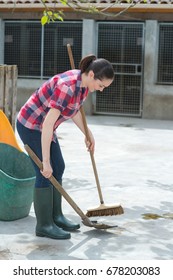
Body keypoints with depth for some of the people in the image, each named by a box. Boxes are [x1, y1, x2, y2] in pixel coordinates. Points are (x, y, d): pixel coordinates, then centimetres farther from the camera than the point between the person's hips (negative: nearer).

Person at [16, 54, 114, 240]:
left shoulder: (84, 82, -4)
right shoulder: (68, 87, -31)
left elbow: (74, 110, 15)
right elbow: (48, 124, -33)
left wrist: (88, 134, 20)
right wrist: (45, 161, -31)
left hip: (42, 126, 9)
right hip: (30, 125, -9)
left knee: (58, 169, 12)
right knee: (45, 174, -7)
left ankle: (56, 216, 22)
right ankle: (44, 225, 3)